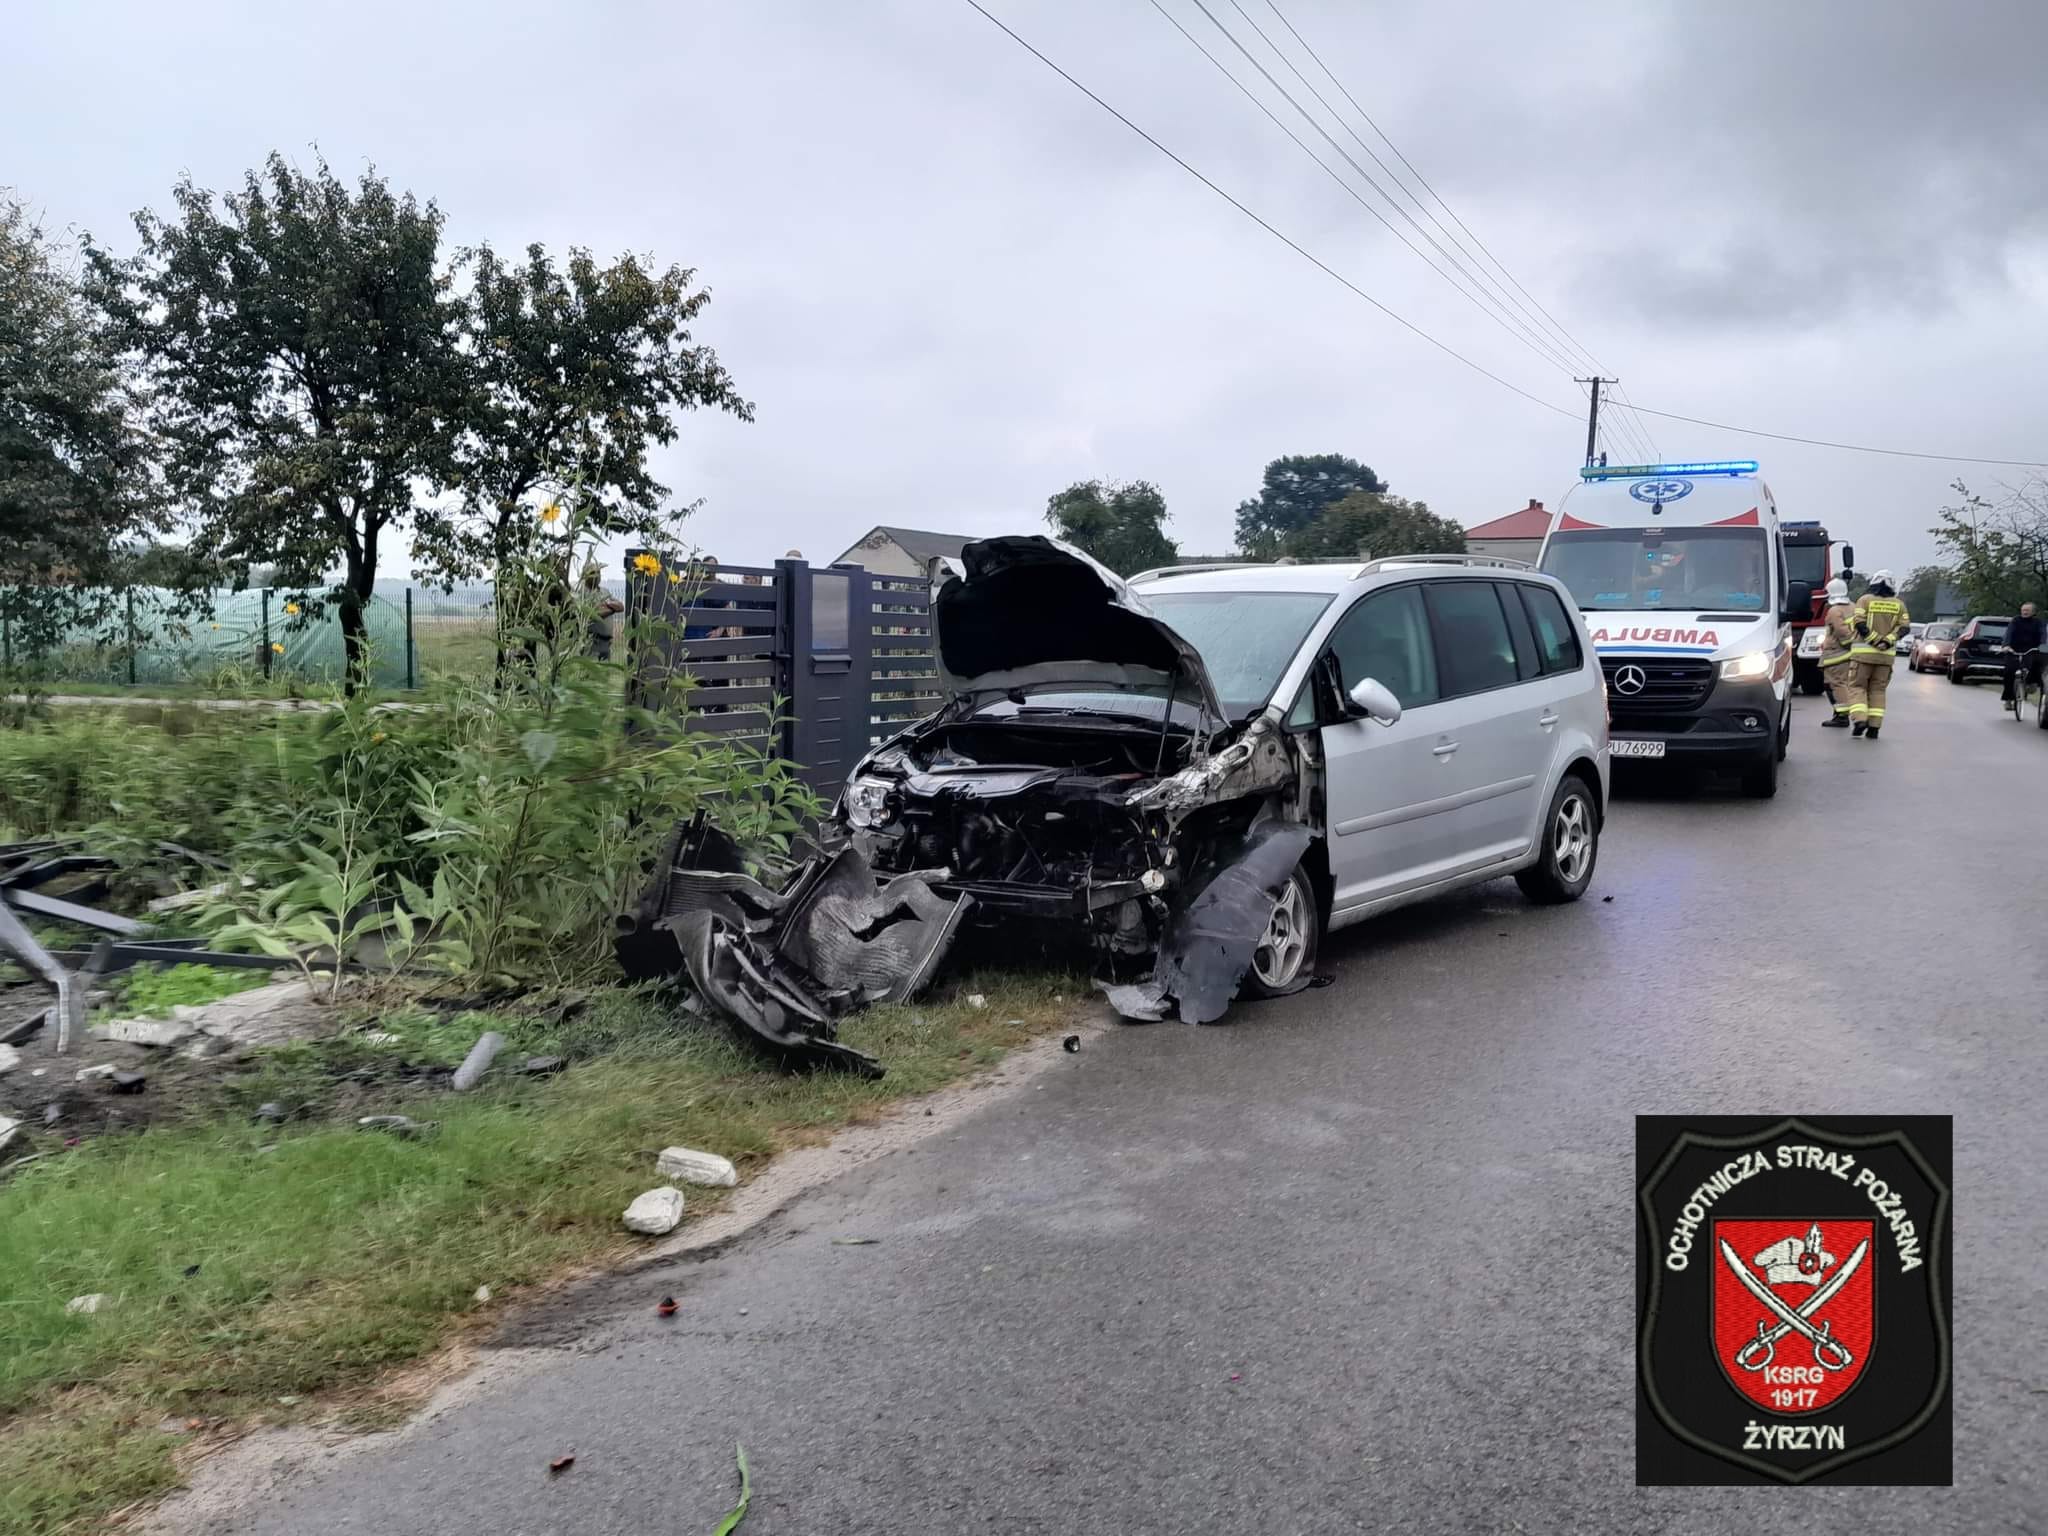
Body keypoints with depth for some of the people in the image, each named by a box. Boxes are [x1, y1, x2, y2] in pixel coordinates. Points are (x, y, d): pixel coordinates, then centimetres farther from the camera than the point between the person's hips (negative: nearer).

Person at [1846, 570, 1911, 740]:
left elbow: (1859, 623, -13)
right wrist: (1887, 641, -10)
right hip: (1886, 655, 3)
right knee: (1878, 690, 9)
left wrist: (1874, 640, -11)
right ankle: (1874, 727, 4)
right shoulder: (1898, 604, 9)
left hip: (1863, 651, -3)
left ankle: (1859, 720, -15)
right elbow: (1903, 627, 0)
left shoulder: (1865, 600, -2)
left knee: (1857, 686, 4)